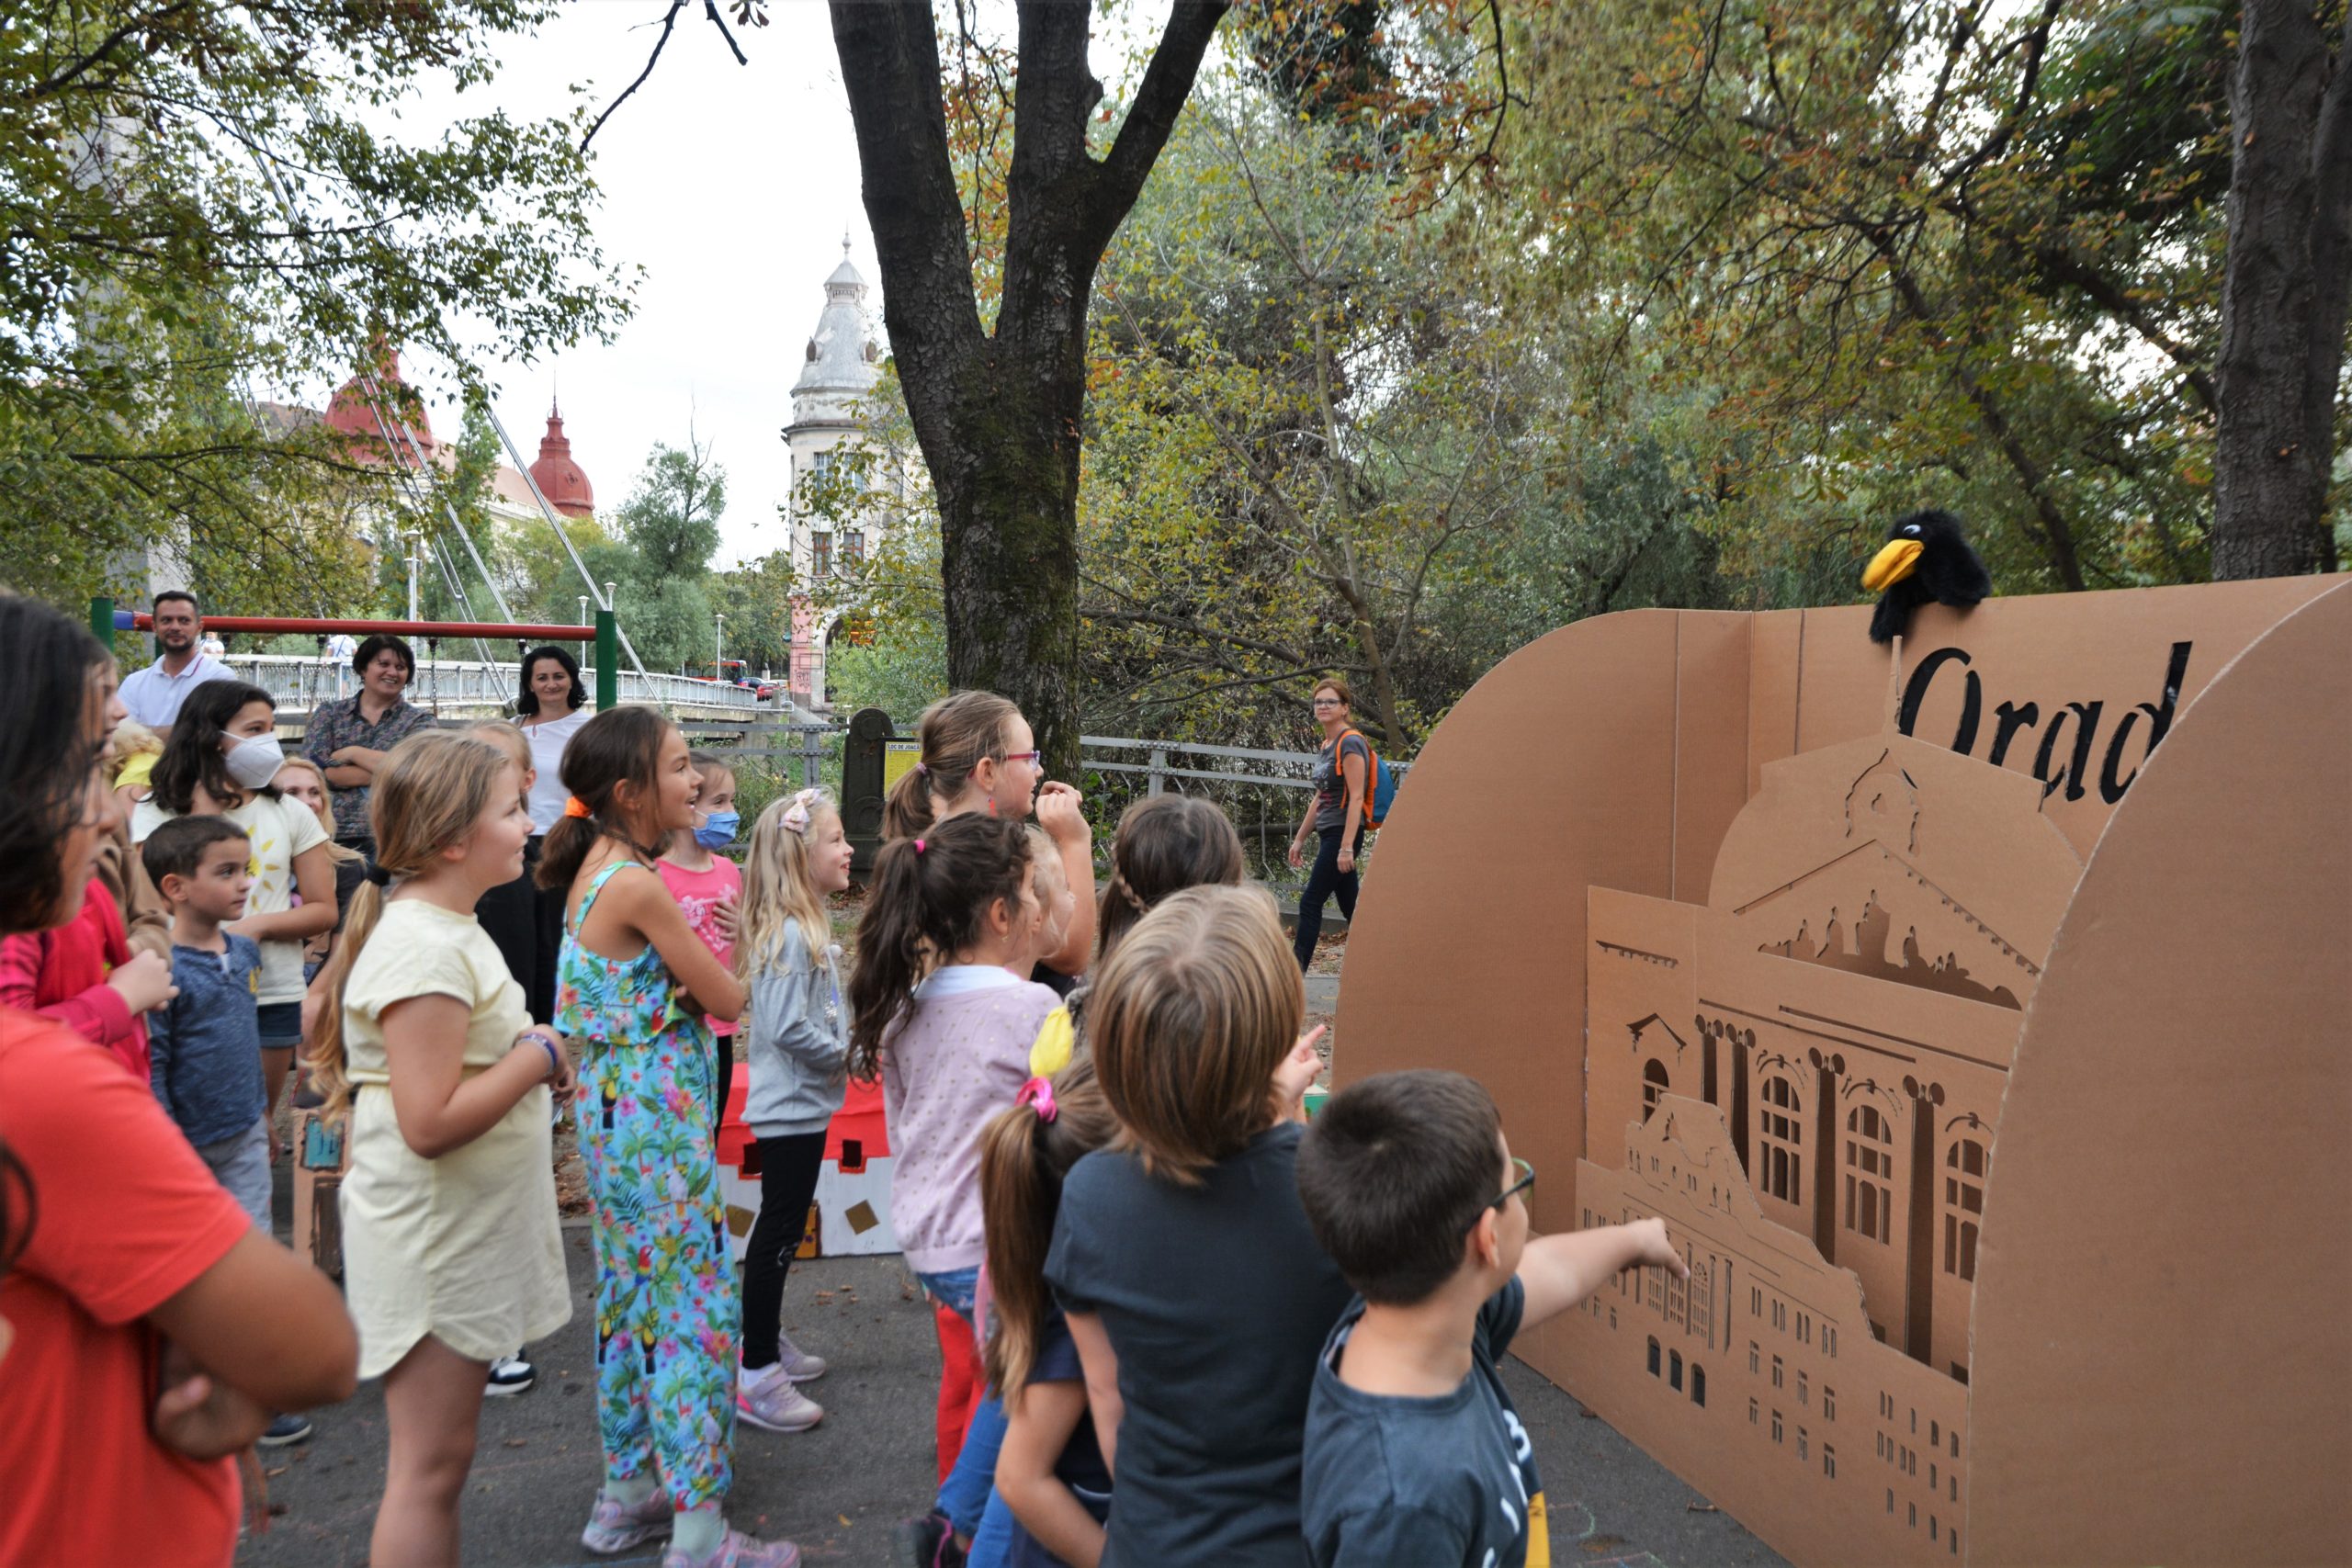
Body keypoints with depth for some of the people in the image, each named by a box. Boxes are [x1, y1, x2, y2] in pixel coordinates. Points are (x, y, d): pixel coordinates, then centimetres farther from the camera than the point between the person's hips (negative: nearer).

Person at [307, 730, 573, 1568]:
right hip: (432, 1241, -10)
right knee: (429, 1467, 2)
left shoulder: (445, 929, 9)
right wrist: (538, 1056, -17)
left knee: (442, 1456, 19)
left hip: (464, 1232, 10)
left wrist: (529, 1056, 4)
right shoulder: (425, 949, -23)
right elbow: (430, 1122, -28)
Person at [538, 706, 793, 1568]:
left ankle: (626, 1494, 32)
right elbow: (728, 999, -15)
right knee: (700, 1308, -2)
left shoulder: (595, 868, 7)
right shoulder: (639, 886, -21)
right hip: (659, 1121, -10)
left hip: (617, 1113, 10)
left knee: (631, 1297, 18)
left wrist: (683, 973, -5)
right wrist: (709, 972, 6)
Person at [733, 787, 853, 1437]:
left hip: (804, 1103, 10)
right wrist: (844, 1054, -15)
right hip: (790, 1107, -10)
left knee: (785, 1225, 19)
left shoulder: (809, 926, 8)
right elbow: (787, 1029, -28)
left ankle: (768, 1341, 33)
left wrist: (844, 1044, 5)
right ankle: (755, 1376, 7)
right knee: (779, 1231, -2)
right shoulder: (789, 935, -23)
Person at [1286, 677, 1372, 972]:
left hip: (1342, 832, -9)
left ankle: (1295, 971, -5)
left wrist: (1346, 846, -24)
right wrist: (1300, 839, 21)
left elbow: (1356, 798, -18)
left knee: (1310, 903, -8)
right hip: (1329, 834, 9)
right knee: (1349, 906, 11)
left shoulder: (1350, 744, -12)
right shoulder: (1326, 746, 15)